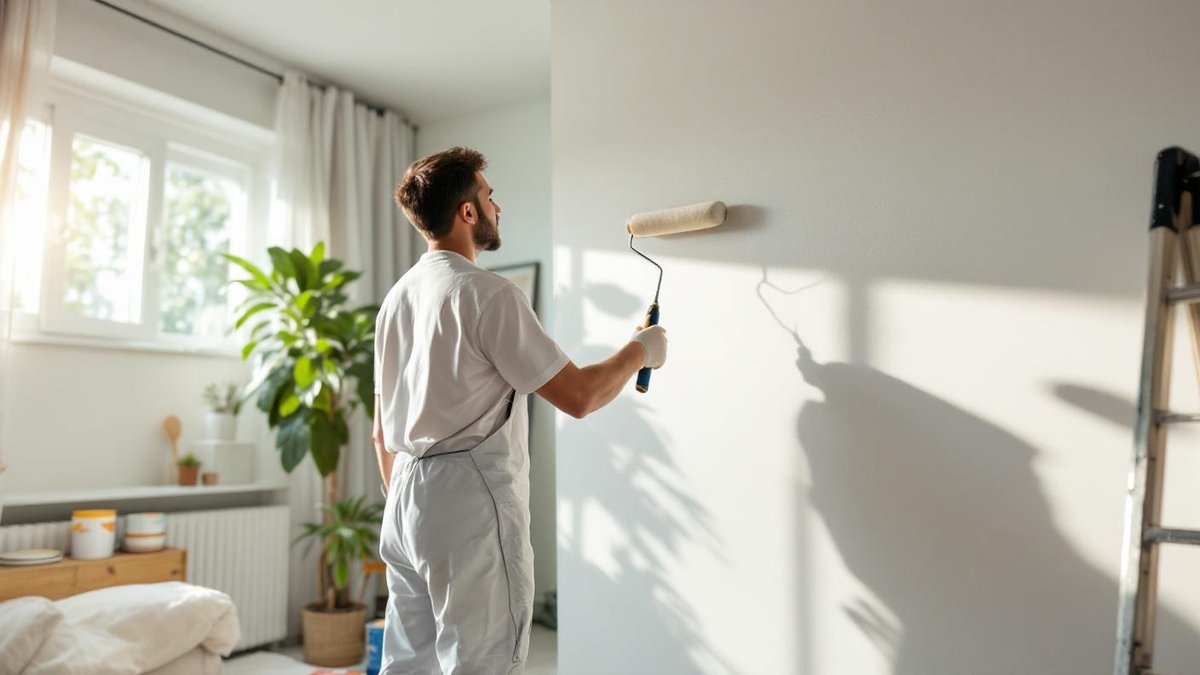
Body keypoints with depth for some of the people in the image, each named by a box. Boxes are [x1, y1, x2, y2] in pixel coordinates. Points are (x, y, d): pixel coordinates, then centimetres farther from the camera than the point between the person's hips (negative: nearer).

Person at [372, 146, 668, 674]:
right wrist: (639, 351, 3)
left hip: (407, 498, 9)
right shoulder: (488, 294, -14)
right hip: (470, 503, -9)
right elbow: (578, 397, -14)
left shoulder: (397, 298, 12)